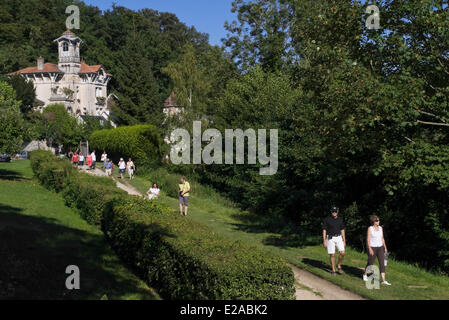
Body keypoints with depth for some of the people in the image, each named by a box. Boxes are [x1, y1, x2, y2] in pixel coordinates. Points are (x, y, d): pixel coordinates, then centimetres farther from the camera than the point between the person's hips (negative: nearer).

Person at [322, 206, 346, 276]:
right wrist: (324, 241, -9)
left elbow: (342, 230, 10)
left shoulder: (340, 219, 5)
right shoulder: (327, 219, -5)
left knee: (342, 253, -10)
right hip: (330, 238, -3)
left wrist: (344, 241, 7)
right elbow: (324, 230, -4)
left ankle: (339, 265, 14)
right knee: (332, 255, -2)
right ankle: (333, 270, 11)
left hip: (338, 238, 3)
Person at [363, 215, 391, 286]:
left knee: (382, 263, -7)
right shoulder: (370, 229, -10)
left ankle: (383, 280, -9)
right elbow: (368, 239, -13)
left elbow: (382, 238, 13)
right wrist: (370, 249, -21)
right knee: (370, 263, 10)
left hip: (380, 247, 4)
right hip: (372, 248, -4)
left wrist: (385, 247, 10)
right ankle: (365, 274, 37)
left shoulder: (381, 228, 5)